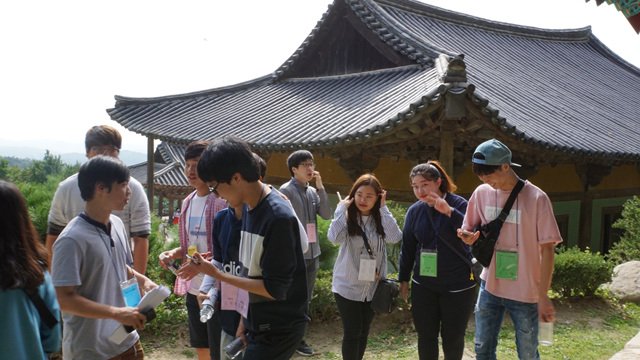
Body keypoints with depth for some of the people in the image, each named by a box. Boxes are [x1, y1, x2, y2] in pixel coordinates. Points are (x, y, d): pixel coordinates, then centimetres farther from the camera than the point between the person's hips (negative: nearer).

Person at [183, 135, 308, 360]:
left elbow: (275, 289, -21)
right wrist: (244, 322, 13)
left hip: (278, 332, -8)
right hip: (257, 326, 8)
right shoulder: (249, 209, 5)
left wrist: (217, 274, -18)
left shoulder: (278, 217, -22)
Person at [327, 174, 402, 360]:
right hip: (347, 286, -3)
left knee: (364, 332, 15)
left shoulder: (381, 219, -1)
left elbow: (395, 237, -19)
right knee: (352, 332, -2)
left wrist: (383, 209, -15)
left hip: (372, 287, 3)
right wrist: (341, 208, -20)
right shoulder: (347, 217, -8)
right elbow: (334, 237, -27)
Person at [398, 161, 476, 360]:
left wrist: (450, 212, -36)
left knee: (453, 337, 8)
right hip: (423, 286, 3)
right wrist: (403, 279, 15)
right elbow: (407, 248, 11)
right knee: (426, 336, 9)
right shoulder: (414, 211, 2)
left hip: (458, 286, -3)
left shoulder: (459, 204, -10)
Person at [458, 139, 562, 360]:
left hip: (525, 292, -3)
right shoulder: (482, 193, 0)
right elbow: (469, 232, 12)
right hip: (490, 286, 4)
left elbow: (547, 249, -10)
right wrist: (470, 237, -14)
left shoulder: (536, 198, -12)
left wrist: (544, 296, -12)